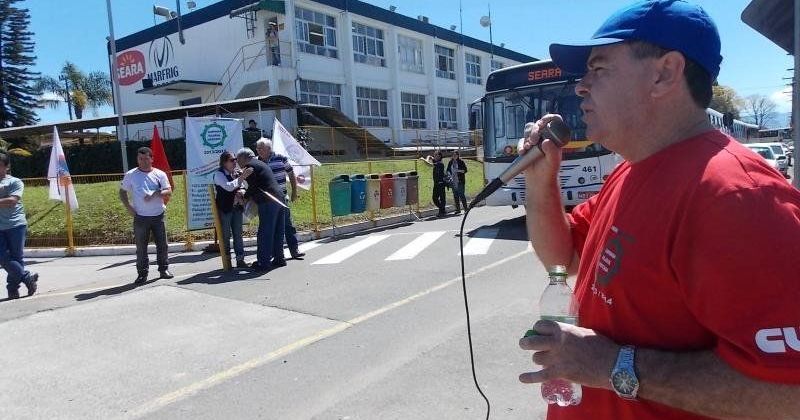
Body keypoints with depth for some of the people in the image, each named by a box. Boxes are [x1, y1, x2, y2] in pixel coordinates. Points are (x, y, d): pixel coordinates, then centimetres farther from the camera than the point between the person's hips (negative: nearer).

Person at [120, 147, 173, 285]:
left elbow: (169, 191, -1)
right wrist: (128, 208, -2)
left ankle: (164, 269, 20)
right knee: (141, 247, 3)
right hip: (140, 217, -1)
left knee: (162, 244, 6)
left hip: (158, 216, 1)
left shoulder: (160, 174, 4)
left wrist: (156, 193, -18)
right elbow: (122, 192, 10)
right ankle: (142, 273, 11)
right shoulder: (130, 175, 4)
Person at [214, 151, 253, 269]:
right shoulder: (219, 174, -9)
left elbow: (242, 187, 18)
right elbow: (229, 187, -26)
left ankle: (240, 260, 13)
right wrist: (242, 176, -31)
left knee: (238, 234, 8)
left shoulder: (237, 173, 9)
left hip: (237, 208, 6)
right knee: (226, 236, 2)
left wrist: (241, 191, -6)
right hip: (224, 209, -6)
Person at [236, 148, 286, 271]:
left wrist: (244, 197, 5)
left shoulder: (250, 166, -5)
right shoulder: (259, 164, 25)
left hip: (268, 202, -10)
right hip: (278, 199, 10)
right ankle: (279, 259, 20)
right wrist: (246, 193, 17)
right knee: (277, 232, 14)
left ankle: (263, 263, -4)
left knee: (264, 233, -6)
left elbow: (253, 187, -10)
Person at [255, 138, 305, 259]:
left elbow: (291, 175, 7)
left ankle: (294, 250, 9)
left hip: (281, 199, -1)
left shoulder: (281, 158, -1)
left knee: (288, 225, 2)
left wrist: (294, 192, 5)